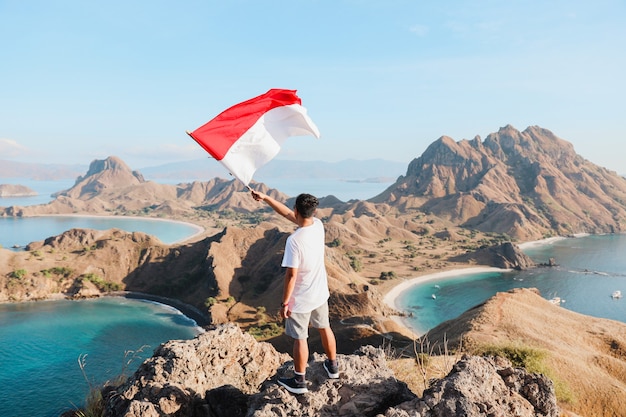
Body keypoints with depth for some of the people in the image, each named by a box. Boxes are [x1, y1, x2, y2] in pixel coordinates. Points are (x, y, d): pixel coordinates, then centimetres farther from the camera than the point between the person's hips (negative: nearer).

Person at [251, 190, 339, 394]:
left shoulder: (294, 240, -29)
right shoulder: (318, 225, -8)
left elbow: (291, 275, -24)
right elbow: (287, 214, 4)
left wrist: (284, 302, -12)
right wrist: (265, 198, 7)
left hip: (300, 299, -7)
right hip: (320, 293, 7)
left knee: (300, 339, 9)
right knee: (325, 328, 25)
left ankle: (299, 381, 25)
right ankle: (332, 366, 44)